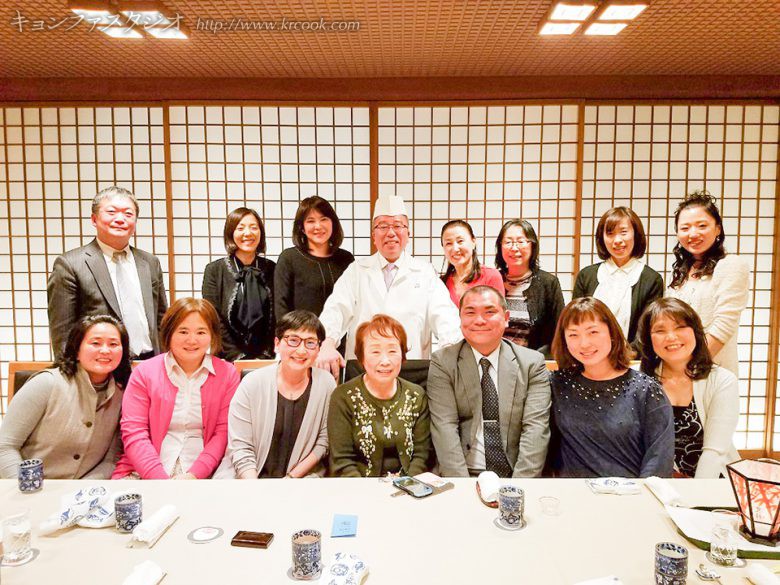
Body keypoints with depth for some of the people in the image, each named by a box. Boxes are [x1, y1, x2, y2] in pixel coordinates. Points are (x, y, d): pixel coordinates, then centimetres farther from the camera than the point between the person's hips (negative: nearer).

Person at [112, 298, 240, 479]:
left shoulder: (227, 374, 4)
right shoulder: (144, 372, 4)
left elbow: (223, 432, 1)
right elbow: (134, 432, -2)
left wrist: (195, 474, -12)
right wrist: (161, 479, -13)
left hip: (201, 474, 0)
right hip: (145, 474, 1)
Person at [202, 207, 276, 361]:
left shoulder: (271, 269, 6)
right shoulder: (214, 270, 0)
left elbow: (277, 317, 4)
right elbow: (214, 320, -5)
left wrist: (267, 354, -5)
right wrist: (237, 357, -10)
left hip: (265, 358, 2)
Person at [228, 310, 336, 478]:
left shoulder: (326, 383, -3)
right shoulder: (252, 384, -5)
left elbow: (324, 441, 1)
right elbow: (240, 447, -5)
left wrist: (292, 476, -5)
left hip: (305, 475, 0)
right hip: (255, 476, 0)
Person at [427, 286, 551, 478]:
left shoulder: (532, 363, 5)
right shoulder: (442, 363, 2)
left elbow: (535, 427, -3)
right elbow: (444, 427, -6)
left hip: (516, 477, 2)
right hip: (465, 475, -1)